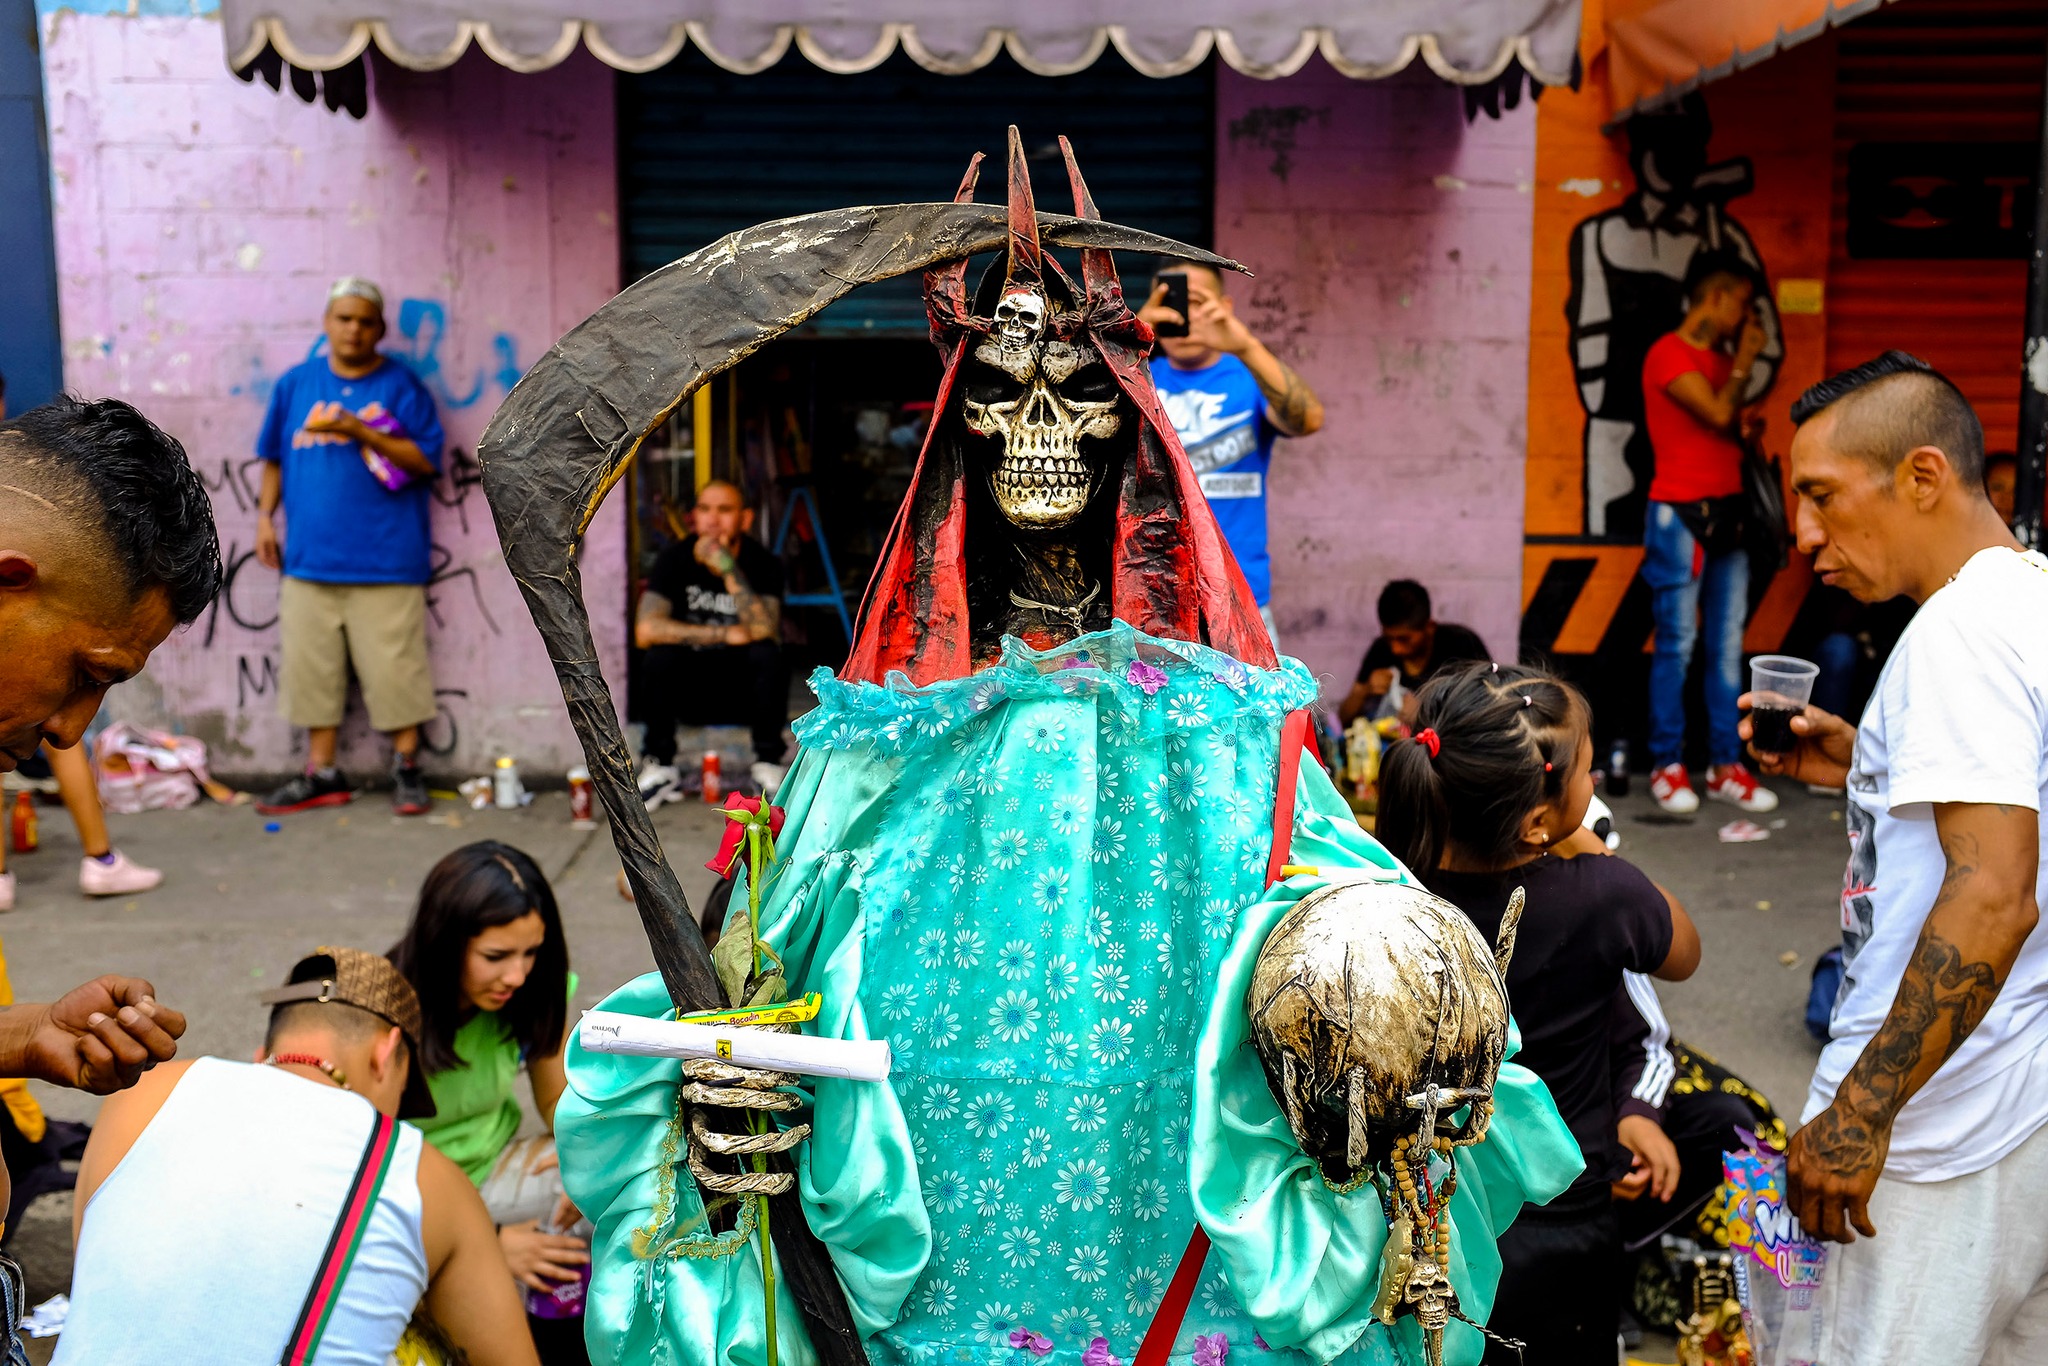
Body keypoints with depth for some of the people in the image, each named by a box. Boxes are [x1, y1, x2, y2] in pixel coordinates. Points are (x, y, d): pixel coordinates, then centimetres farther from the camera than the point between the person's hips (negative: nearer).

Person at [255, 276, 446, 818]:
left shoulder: (400, 386, 1)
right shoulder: (295, 384, 11)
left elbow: (427, 459, -6)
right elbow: (275, 457, 19)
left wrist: (362, 432, -15)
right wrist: (265, 515, 9)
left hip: (385, 556, -4)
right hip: (309, 555, 4)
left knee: (394, 667, -2)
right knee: (311, 666, 7)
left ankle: (407, 769, 11)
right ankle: (322, 774, 17)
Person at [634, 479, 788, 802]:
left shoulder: (762, 563, -11)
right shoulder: (675, 559, -9)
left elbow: (764, 629, -28)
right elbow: (645, 630, -23)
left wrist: (730, 570, -36)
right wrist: (726, 634, -25)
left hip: (744, 690, 0)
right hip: (688, 690, 1)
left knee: (768, 655, -30)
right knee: (658, 657, -28)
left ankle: (768, 763, -13)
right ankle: (659, 767, -11)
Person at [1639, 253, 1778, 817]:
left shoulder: (1721, 359, 19)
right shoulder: (1669, 354, -6)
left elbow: (1735, 431, 20)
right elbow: (1718, 416, -14)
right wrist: (1744, 360, -3)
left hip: (1727, 512, 8)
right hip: (1680, 513, -8)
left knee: (1728, 646, 6)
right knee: (1678, 643, -5)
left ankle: (1727, 764, 10)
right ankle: (1667, 765, 2)